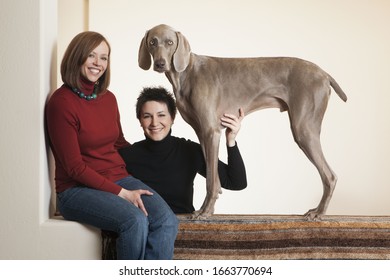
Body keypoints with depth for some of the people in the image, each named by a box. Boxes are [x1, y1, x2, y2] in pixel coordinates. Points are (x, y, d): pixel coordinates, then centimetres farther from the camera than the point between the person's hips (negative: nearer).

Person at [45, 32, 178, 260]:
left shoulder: (108, 98, 10)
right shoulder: (61, 102, -11)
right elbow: (74, 167, -12)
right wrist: (121, 193, -16)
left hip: (120, 178, 6)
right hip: (78, 189, -6)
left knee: (167, 221, -22)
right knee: (135, 219, -32)